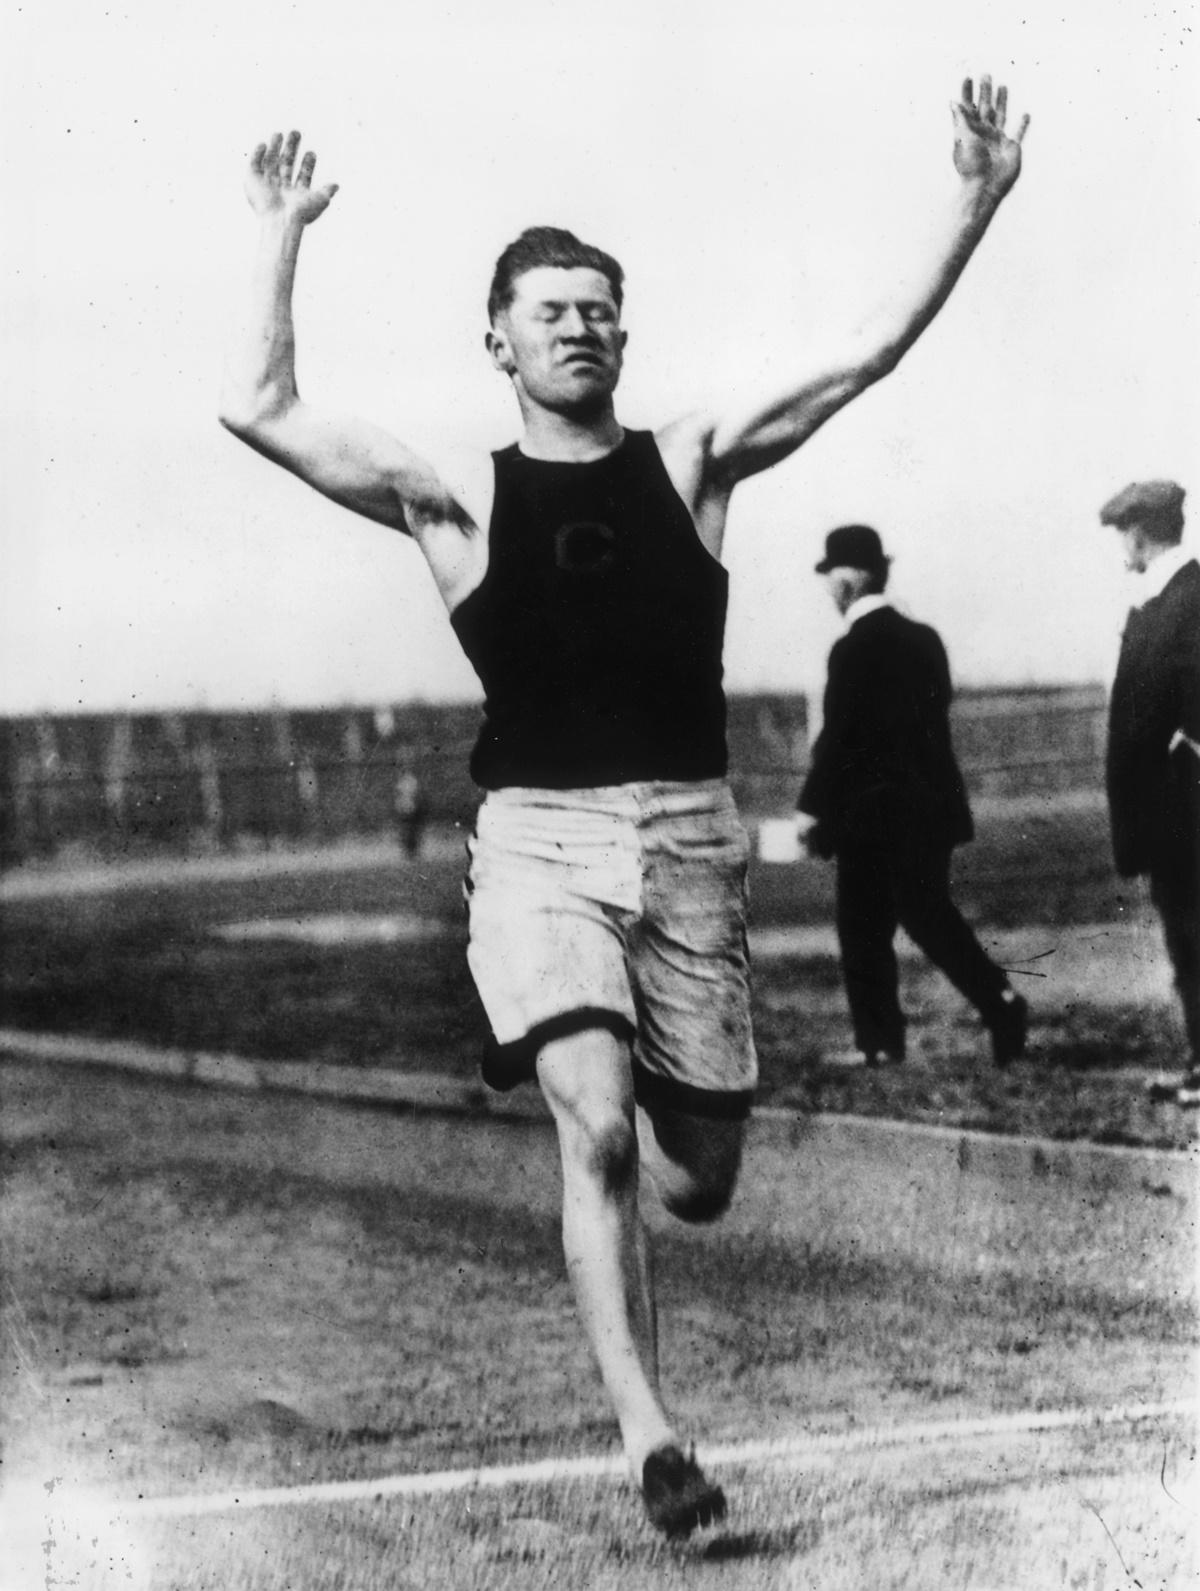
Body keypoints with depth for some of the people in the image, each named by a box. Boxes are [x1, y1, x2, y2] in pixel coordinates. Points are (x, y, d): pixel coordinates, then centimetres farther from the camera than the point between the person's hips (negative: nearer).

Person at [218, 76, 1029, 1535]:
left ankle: (621, 1136, 45)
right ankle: (646, 1438, -15)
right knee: (596, 1127, -21)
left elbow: (872, 357, 7)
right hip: (538, 838, -2)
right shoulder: (458, 499, 7)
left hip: (690, 835, 2)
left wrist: (974, 205, 0)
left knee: (699, 1178, 7)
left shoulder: (689, 461, 11)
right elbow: (257, 411, 0)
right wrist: (281, 236, 2)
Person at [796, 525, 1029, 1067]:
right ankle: (1000, 999, -4)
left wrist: (815, 812, -5)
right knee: (929, 913, 12)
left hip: (873, 816, -6)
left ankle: (879, 1043, 8)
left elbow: (838, 739, -15)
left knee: (864, 931, 5)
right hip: (932, 805, 7)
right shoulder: (924, 639, 7)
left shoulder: (854, 650, -15)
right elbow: (933, 723, 12)